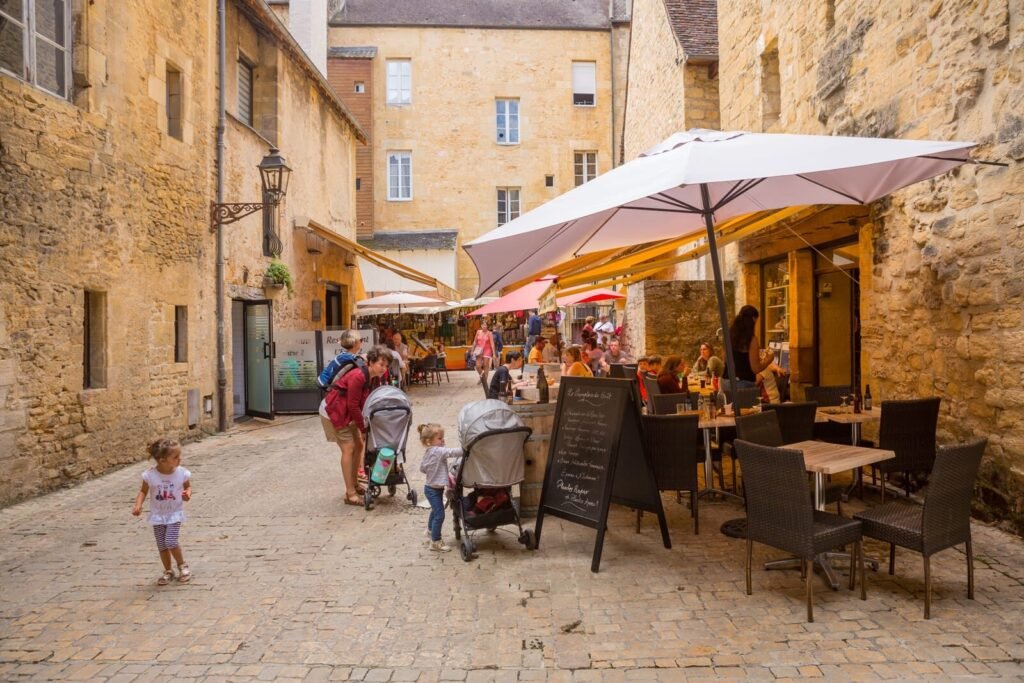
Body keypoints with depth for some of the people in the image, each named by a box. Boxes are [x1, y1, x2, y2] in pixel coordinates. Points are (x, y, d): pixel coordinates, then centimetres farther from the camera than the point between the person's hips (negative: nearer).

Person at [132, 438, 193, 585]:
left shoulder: (182, 473, -18)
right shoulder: (150, 475, -19)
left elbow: (188, 487, 0)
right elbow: (143, 491, -2)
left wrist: (188, 493, -22)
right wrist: (138, 505, -17)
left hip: (175, 514, -2)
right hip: (158, 515, 2)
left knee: (170, 541, -14)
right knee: (162, 545, 9)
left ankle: (182, 565, 12)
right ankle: (168, 572, 28)